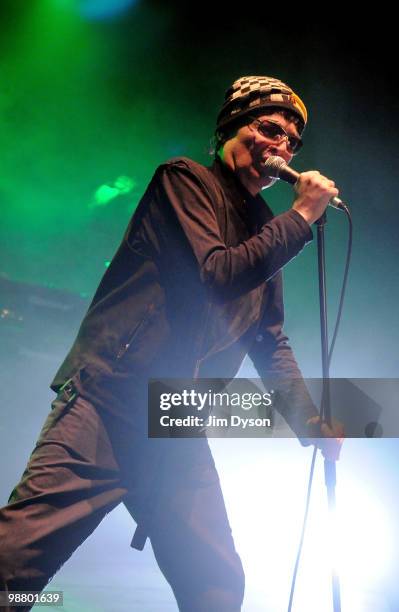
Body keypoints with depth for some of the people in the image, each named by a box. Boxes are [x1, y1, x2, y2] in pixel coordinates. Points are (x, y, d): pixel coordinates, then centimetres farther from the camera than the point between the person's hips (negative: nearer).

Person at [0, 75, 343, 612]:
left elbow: (271, 341, 22)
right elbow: (216, 276, -14)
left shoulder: (266, 232, 20)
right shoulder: (185, 179, 1)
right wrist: (302, 216, -6)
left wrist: (311, 423, 13)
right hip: (109, 396, -7)